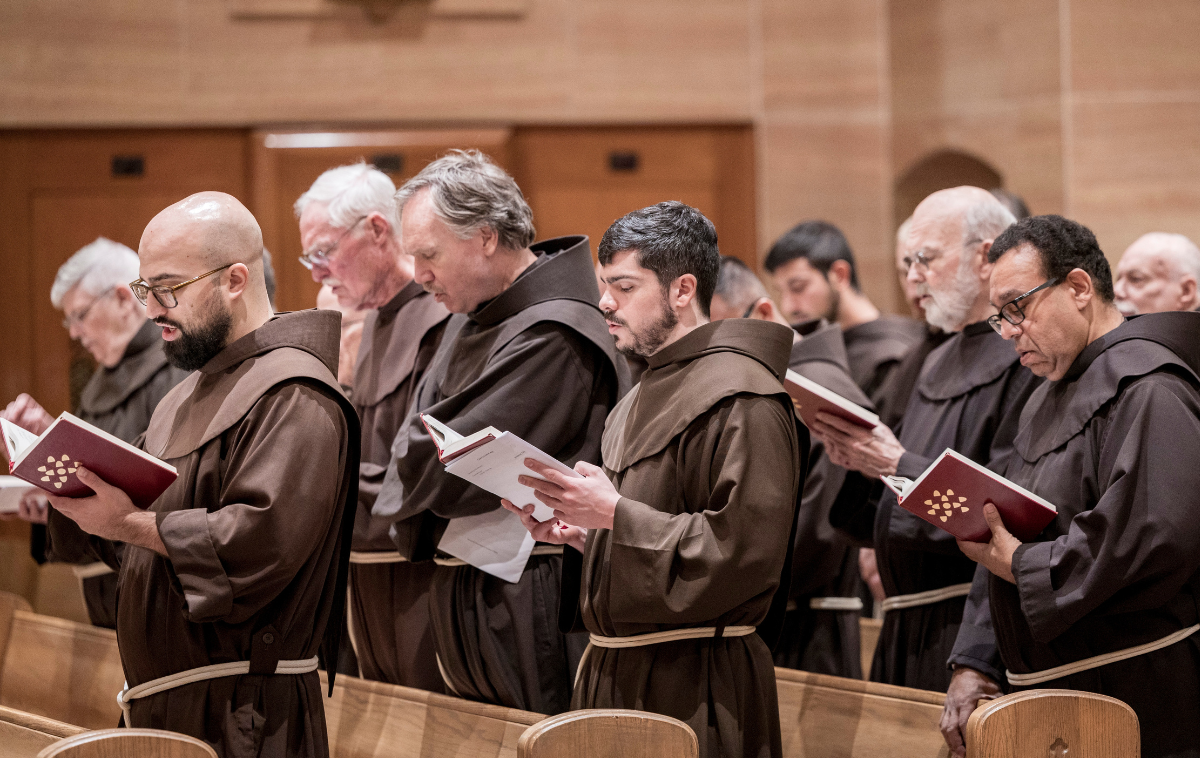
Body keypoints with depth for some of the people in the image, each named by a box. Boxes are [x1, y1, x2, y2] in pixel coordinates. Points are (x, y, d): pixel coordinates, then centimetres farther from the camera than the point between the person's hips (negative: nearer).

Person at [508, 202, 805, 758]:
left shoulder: (742, 402, -13)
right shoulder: (645, 398, 20)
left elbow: (743, 550, -22)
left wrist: (615, 514, -22)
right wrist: (578, 533, 5)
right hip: (617, 671, 9)